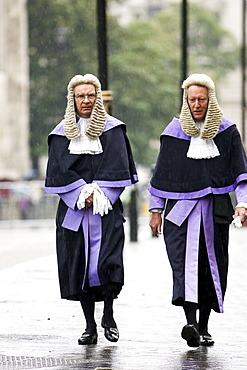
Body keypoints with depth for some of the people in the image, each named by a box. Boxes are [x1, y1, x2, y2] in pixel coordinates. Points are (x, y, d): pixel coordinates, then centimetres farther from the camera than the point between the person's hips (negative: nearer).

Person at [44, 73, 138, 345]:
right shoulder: (62, 133, 9)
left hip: (107, 209, -2)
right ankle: (90, 327, 10)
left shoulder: (113, 129, 5)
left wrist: (98, 194, -13)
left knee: (107, 262, -15)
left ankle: (108, 315, 8)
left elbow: (117, 167, -2)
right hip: (73, 208, 2)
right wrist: (82, 194, -12)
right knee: (78, 265, 1)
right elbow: (60, 171, 1)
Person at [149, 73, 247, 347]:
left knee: (212, 266, 3)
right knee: (185, 263, -16)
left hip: (215, 210, 1)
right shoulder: (174, 132, 5)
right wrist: (156, 210, 7)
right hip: (181, 210, -1)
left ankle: (203, 326, 15)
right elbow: (161, 174, 10)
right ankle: (190, 323, -27)